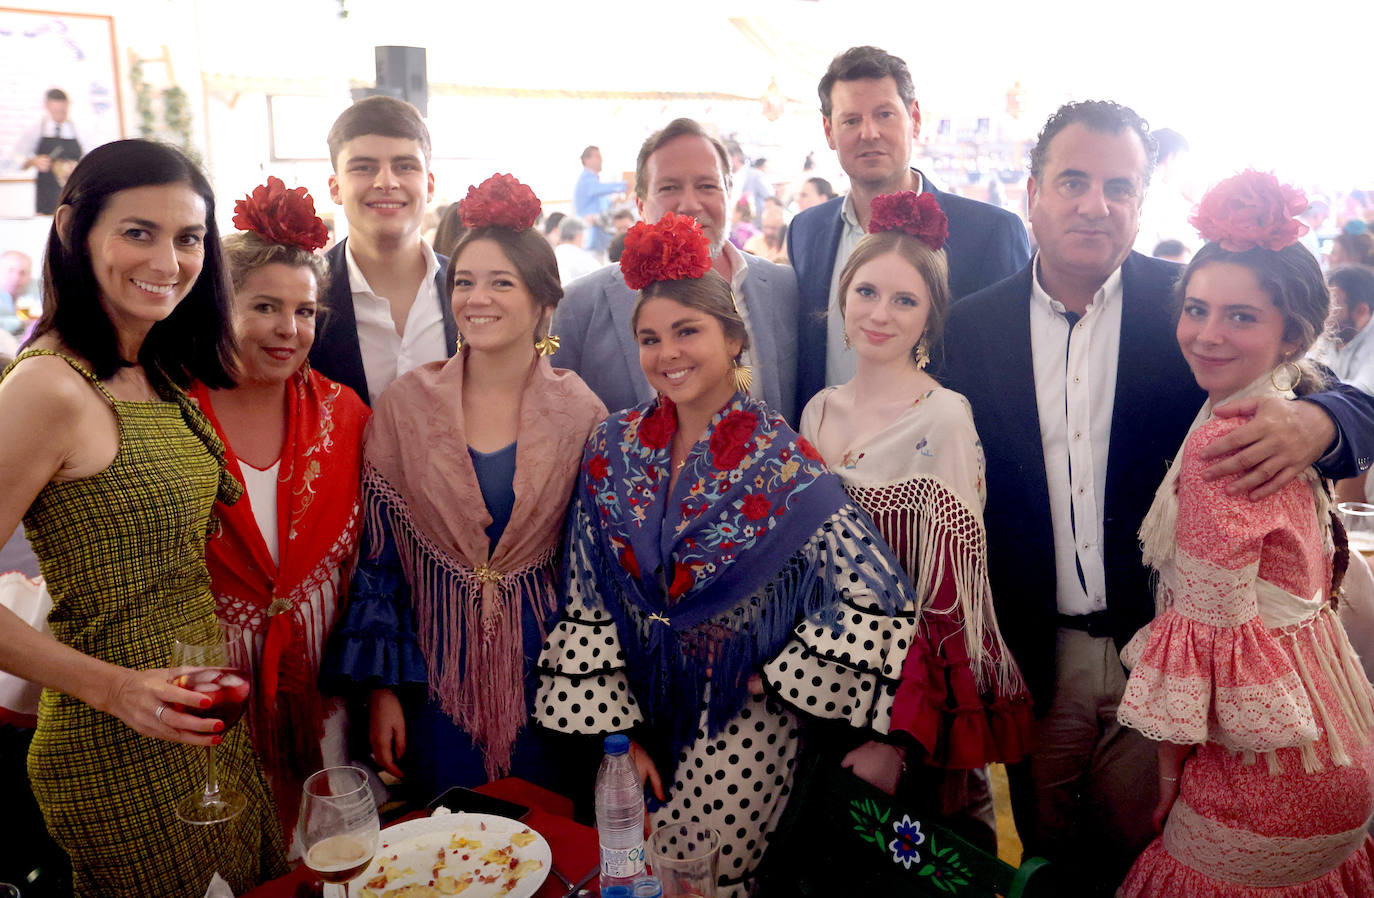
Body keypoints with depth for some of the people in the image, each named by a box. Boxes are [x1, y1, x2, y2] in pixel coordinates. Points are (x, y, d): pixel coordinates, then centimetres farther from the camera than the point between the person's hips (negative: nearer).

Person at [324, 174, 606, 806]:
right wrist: (381, 688, -3)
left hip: (546, 662, 0)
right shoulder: (408, 404, -4)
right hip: (437, 663, 0)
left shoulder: (578, 411, -5)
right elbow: (377, 556, -1)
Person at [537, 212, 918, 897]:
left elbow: (875, 599, -17)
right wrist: (616, 729, -5)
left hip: (741, 723, -3)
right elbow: (587, 602, -2)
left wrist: (778, 680, -12)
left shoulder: (783, 465, -15)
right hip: (639, 709, 4)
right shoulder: (614, 448, -4)